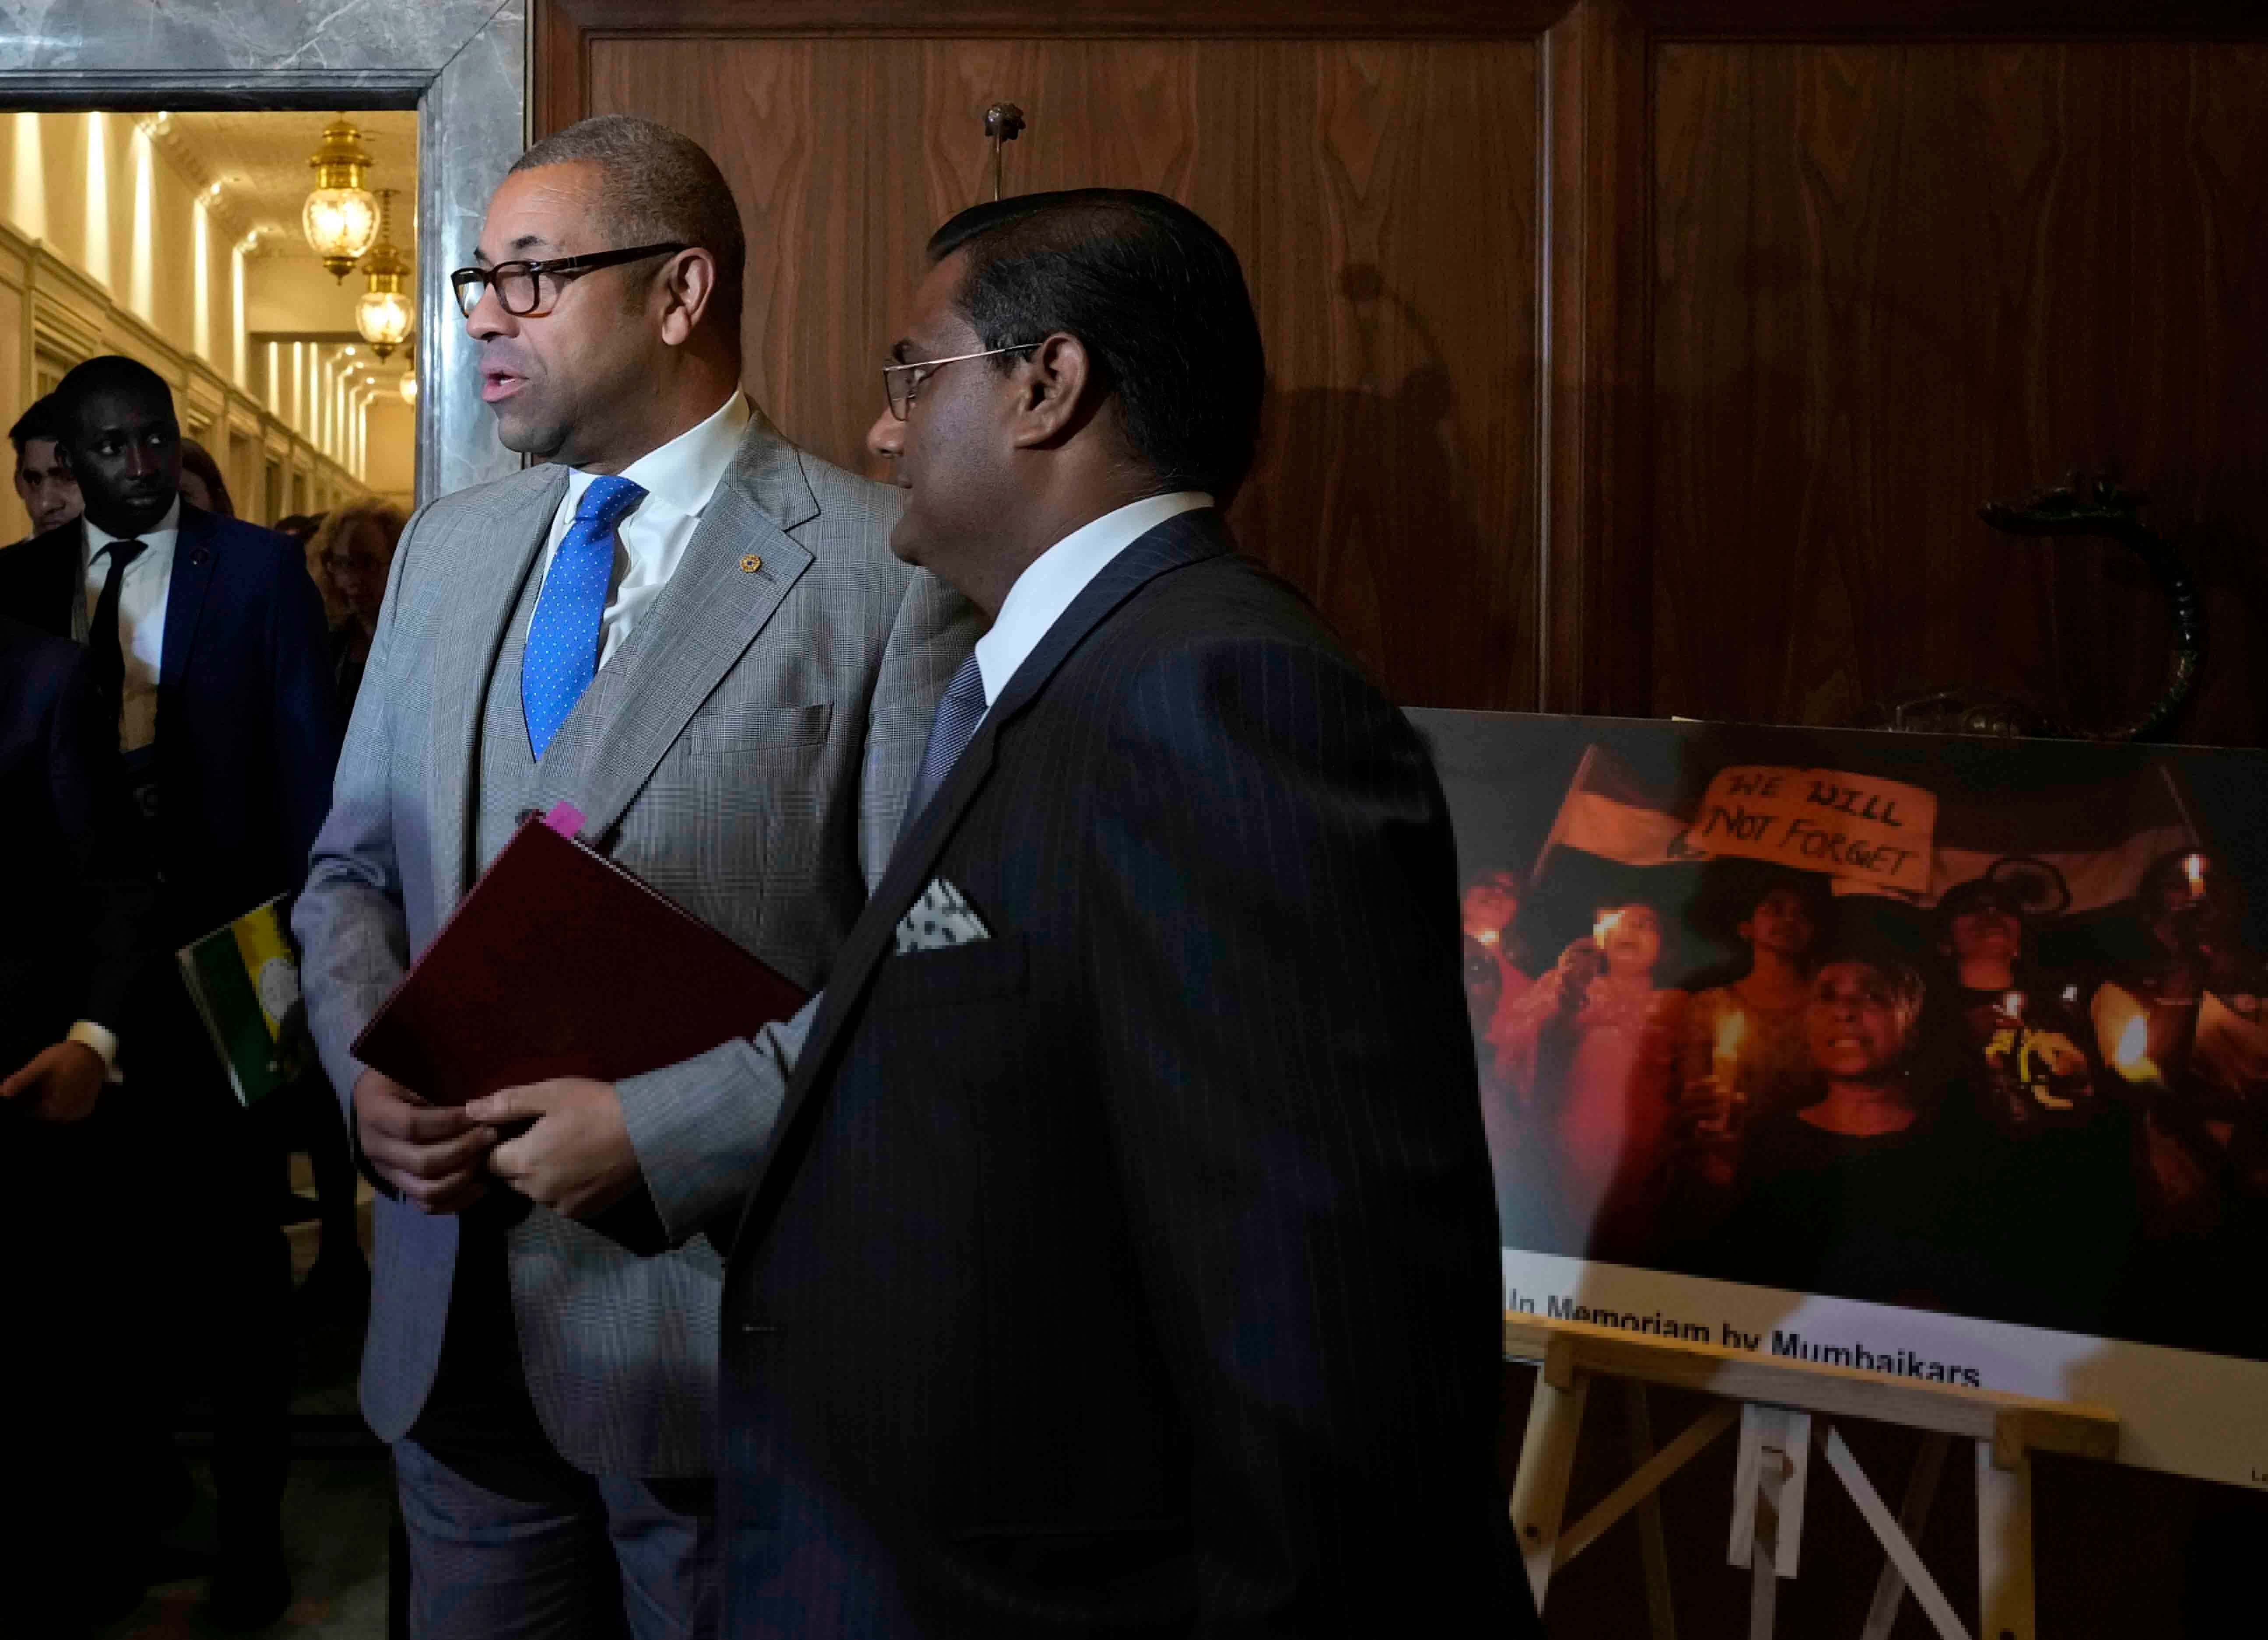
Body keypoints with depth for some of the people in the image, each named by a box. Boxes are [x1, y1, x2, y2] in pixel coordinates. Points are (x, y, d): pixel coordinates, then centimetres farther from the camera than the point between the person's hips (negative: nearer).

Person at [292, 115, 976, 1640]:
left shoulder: (887, 568, -12)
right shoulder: (448, 546, 10)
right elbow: (353, 867, 15)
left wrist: (659, 1131, -20)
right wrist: (367, 1075, -3)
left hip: (717, 1322, -5)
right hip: (452, 1322, 6)